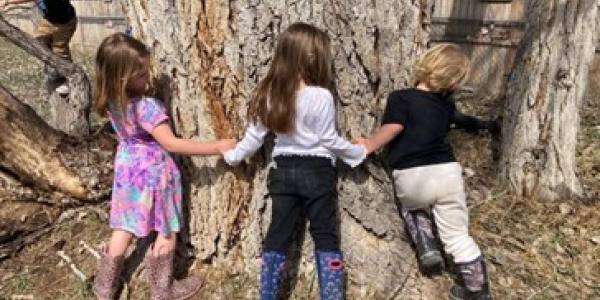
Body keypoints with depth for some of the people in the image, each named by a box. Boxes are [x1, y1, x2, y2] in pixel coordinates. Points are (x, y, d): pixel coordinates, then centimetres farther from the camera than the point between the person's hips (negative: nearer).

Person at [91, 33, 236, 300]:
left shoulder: (112, 100, -5)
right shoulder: (147, 106, -29)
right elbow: (172, 144, -29)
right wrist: (217, 147, -26)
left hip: (127, 167, 8)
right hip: (153, 172, -8)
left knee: (124, 228, 21)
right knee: (167, 231, 11)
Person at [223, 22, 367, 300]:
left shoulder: (270, 94, -2)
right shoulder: (322, 96, -16)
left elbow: (255, 136, 3)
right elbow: (329, 140, -8)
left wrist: (232, 155, 20)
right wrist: (359, 153, 8)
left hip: (283, 171, 4)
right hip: (317, 172, -4)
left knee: (278, 235, 13)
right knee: (326, 236, 8)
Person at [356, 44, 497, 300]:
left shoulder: (400, 97, 0)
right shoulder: (445, 104, 15)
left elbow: (392, 128, -17)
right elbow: (463, 121, 35)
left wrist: (369, 146, -3)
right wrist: (485, 126, 56)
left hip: (410, 178, -3)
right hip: (447, 173, 3)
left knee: (411, 204, 34)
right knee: (458, 237, 17)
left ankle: (426, 247, 16)